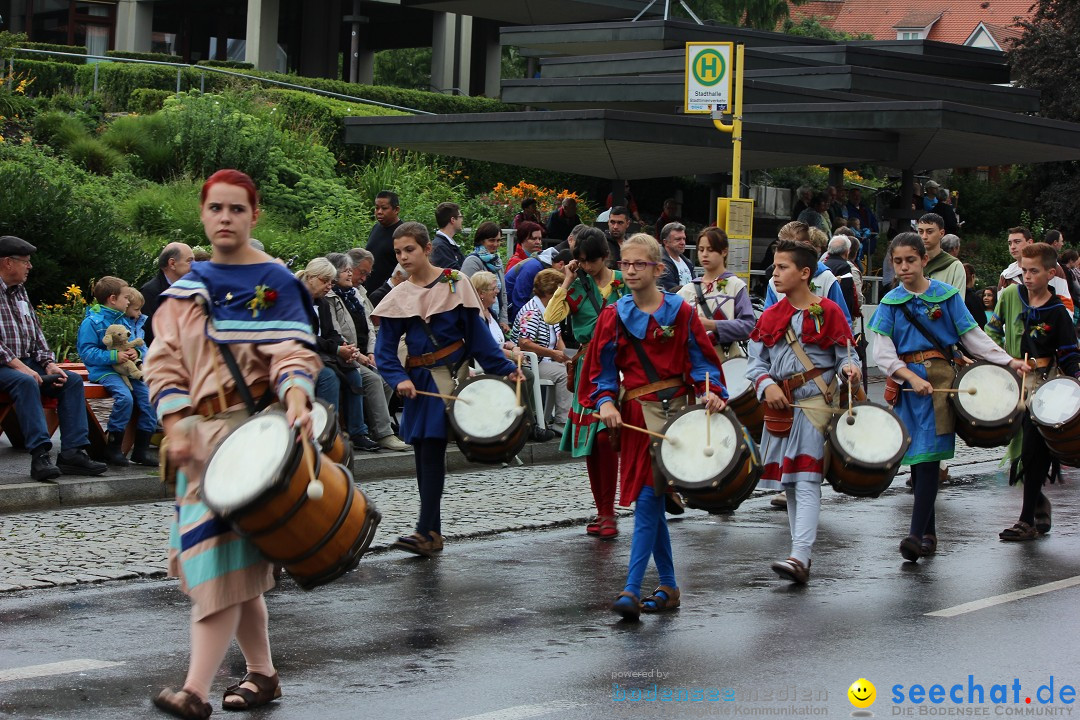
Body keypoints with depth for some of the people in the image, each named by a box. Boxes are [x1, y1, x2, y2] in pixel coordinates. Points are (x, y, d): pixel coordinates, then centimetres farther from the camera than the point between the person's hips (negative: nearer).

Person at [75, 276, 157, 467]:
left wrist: (136, 352, -2)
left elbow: (135, 344, 24)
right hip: (104, 371, -7)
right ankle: (113, 448, -18)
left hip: (127, 370, 7)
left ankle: (141, 449, -3)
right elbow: (87, 352, -13)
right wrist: (114, 356, -21)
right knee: (125, 397, -31)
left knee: (149, 398, -13)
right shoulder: (92, 322, -5)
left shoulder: (123, 321, 19)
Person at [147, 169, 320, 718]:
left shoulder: (274, 282, -1)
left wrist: (296, 396, -31)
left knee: (220, 556, -13)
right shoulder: (188, 289, 14)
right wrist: (176, 424, -5)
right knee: (235, 568, 10)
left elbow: (292, 352, -10)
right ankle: (262, 674, 22)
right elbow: (166, 360, 9)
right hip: (199, 433, 6)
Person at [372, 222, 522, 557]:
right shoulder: (398, 297, 7)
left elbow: (476, 333, 1)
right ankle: (432, 532, 14)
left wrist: (506, 368, -5)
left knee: (432, 450, -13)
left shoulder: (454, 283, -1)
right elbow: (385, 349, 3)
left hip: (451, 373, -5)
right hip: (419, 380, 5)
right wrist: (399, 379, -14)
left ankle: (426, 532, -14)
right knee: (423, 454, 7)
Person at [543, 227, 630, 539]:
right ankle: (602, 511, 14)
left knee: (606, 436, -15)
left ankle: (608, 512, -8)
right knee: (589, 440, 4)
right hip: (587, 365, 3)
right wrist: (566, 283, -8)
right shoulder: (577, 286, 5)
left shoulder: (623, 282, 3)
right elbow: (551, 317, -8)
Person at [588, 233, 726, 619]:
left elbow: (701, 360, 4)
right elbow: (602, 368, 10)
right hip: (636, 414, 4)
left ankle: (632, 589, -13)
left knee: (648, 497, -11)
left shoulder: (681, 313, 1)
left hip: (674, 409, -3)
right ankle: (668, 587, 17)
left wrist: (710, 391, -14)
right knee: (650, 500, 7)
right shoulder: (613, 317, 7)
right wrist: (606, 402, -6)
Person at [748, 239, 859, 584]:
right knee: (789, 484, 9)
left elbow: (845, 355, 1)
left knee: (807, 480, -14)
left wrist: (849, 369, -21)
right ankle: (801, 554, 18)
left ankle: (800, 558, -22)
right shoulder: (770, 317, 12)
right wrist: (766, 385, -10)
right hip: (780, 406, 6)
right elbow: (756, 361, 10)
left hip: (815, 403, -6)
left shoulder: (829, 312, -1)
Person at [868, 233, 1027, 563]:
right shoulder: (891, 302, 7)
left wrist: (1008, 361, -2)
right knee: (915, 457, 7)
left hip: (938, 377, -3)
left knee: (929, 455, -11)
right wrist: (910, 377, -15)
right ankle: (929, 533, 19)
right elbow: (882, 350, -1)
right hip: (904, 379, 3)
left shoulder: (946, 295, 4)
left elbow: (972, 335, 7)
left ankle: (917, 535, -18)